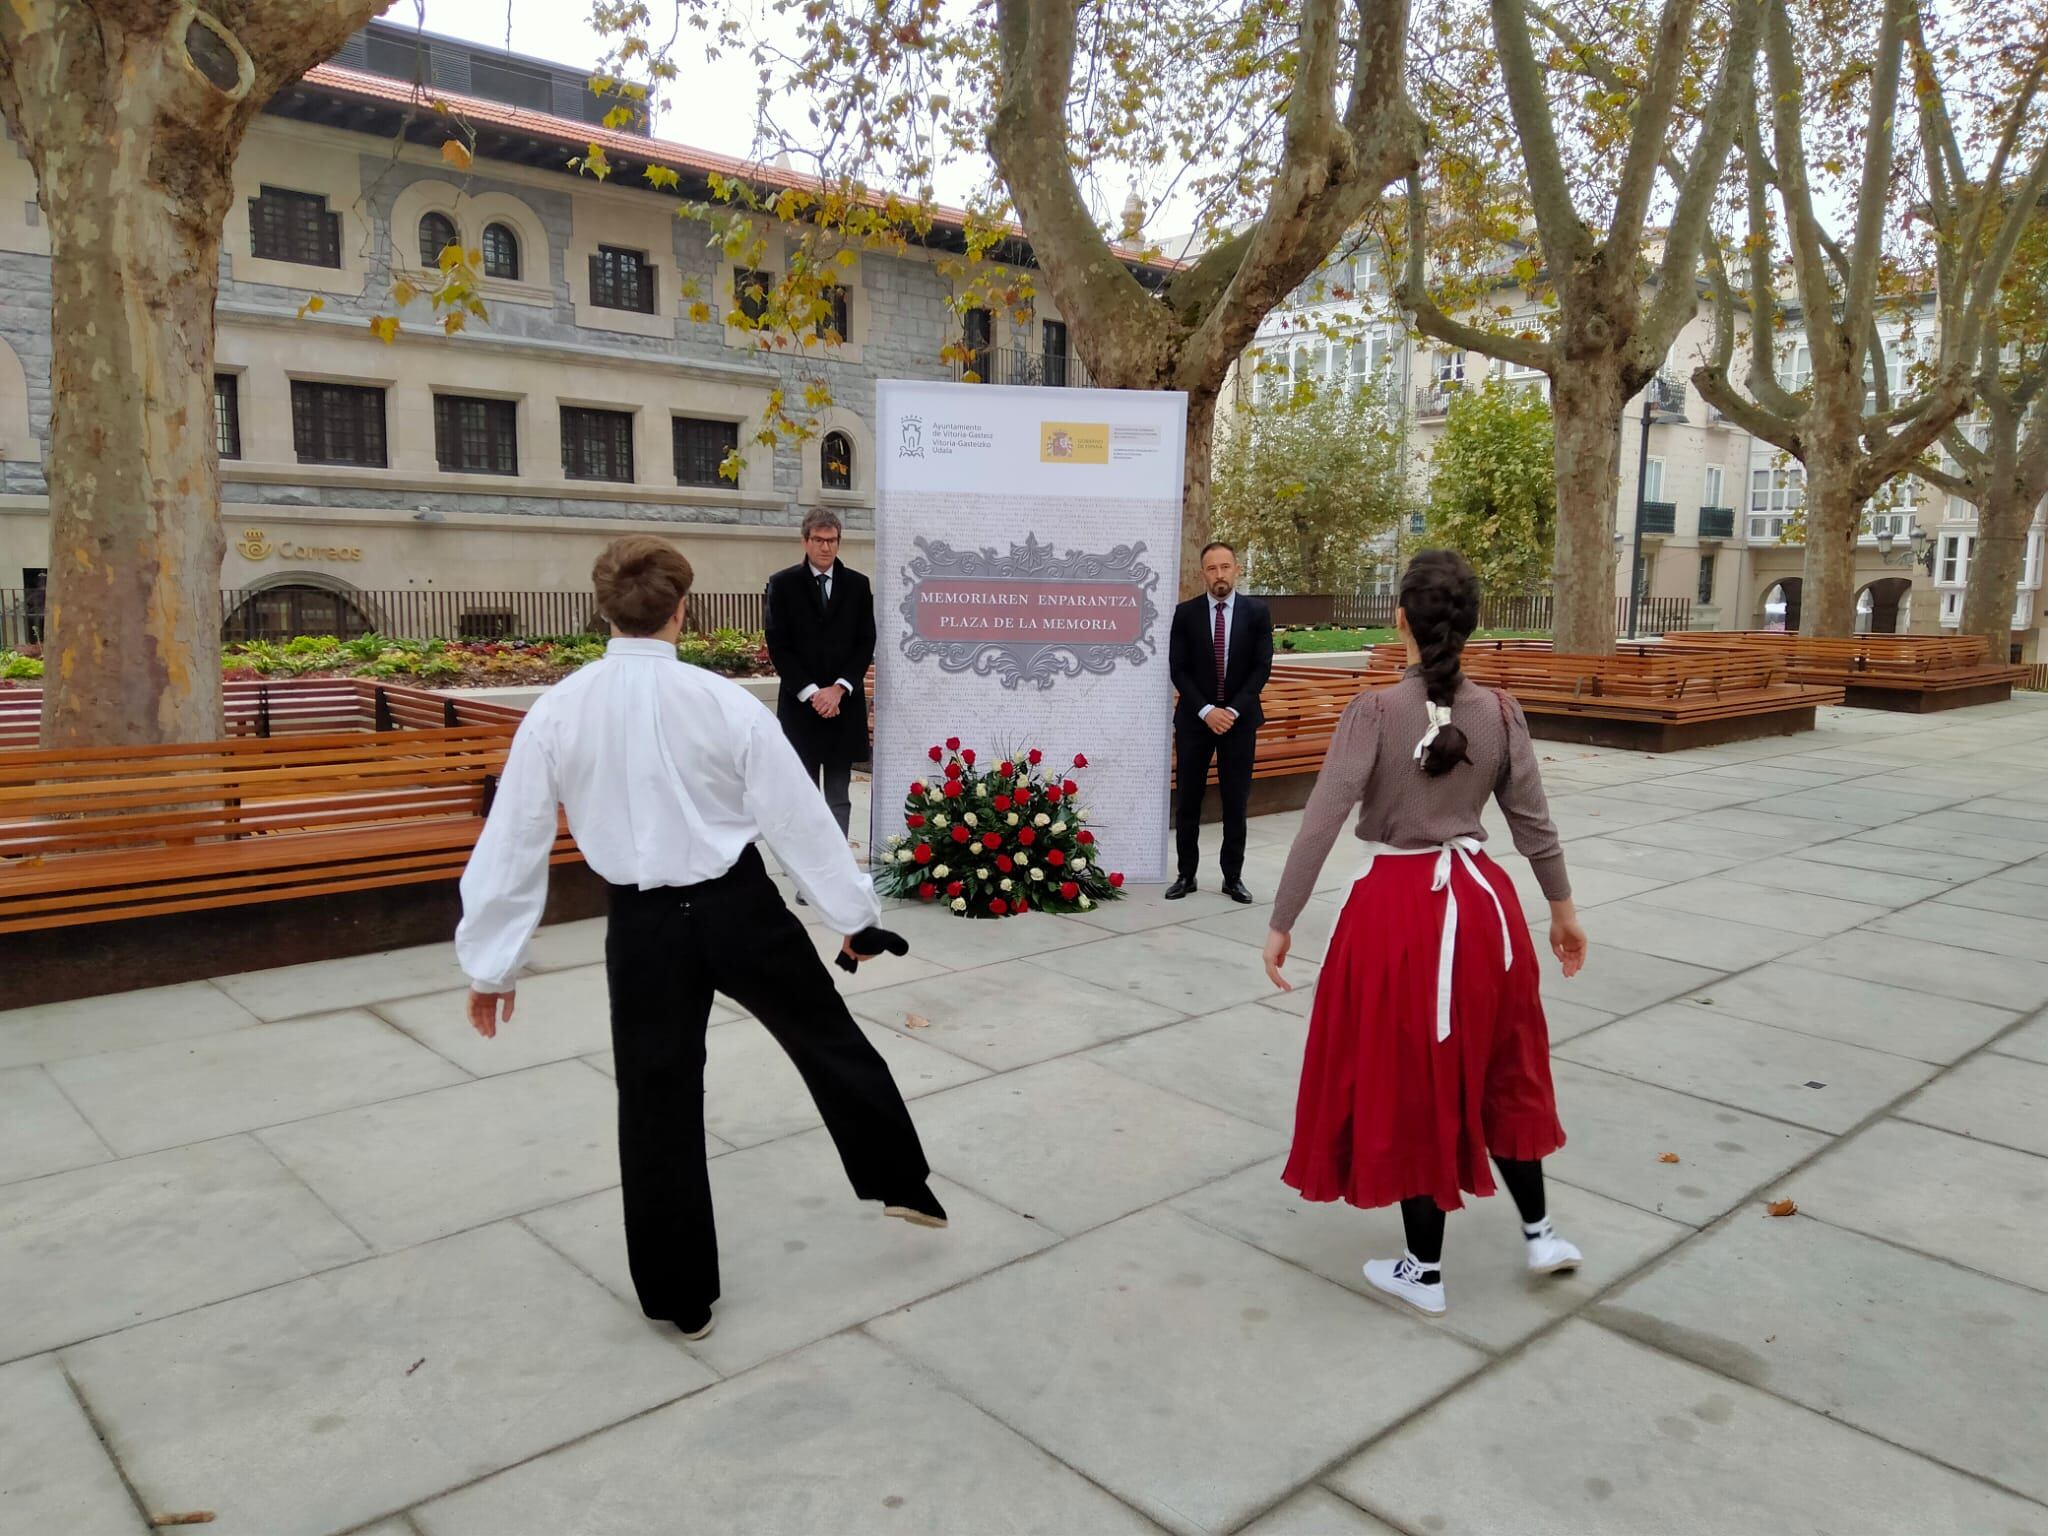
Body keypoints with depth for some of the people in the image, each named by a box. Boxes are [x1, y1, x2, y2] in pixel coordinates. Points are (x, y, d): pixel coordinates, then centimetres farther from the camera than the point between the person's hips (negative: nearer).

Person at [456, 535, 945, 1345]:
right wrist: (856, 915, 6)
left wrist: (492, 961, 8)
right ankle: (903, 1182, 35)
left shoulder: (556, 710, -7)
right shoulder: (726, 702, -13)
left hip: (645, 926, 2)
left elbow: (513, 841, -3)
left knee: (659, 1103, 14)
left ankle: (680, 1292, 27)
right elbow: (799, 818, -6)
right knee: (829, 1040, 20)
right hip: (741, 907, -1)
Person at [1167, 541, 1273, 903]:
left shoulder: (1258, 612, 1)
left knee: (1236, 803, 4)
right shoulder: (1185, 612, 0)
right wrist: (1206, 710, -14)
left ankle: (1233, 877, 13)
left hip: (1240, 719, 0)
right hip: (1195, 719, 0)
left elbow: (1262, 667, -3)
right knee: (1189, 801, 4)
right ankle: (1186, 874, 14)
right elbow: (1178, 669, -3)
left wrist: (1233, 710, -13)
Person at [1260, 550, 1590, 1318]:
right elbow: (1533, 821, 4)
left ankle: (1424, 1271, 22)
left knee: (1408, 1083, 10)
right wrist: (1563, 908, 18)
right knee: (1497, 1069, 24)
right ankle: (1539, 1230, 37)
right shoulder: (1500, 711, -3)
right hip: (1480, 900, 4)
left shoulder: (1375, 711, -14)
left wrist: (1281, 923, -11)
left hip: (1398, 906, -4)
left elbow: (1321, 823, -17)